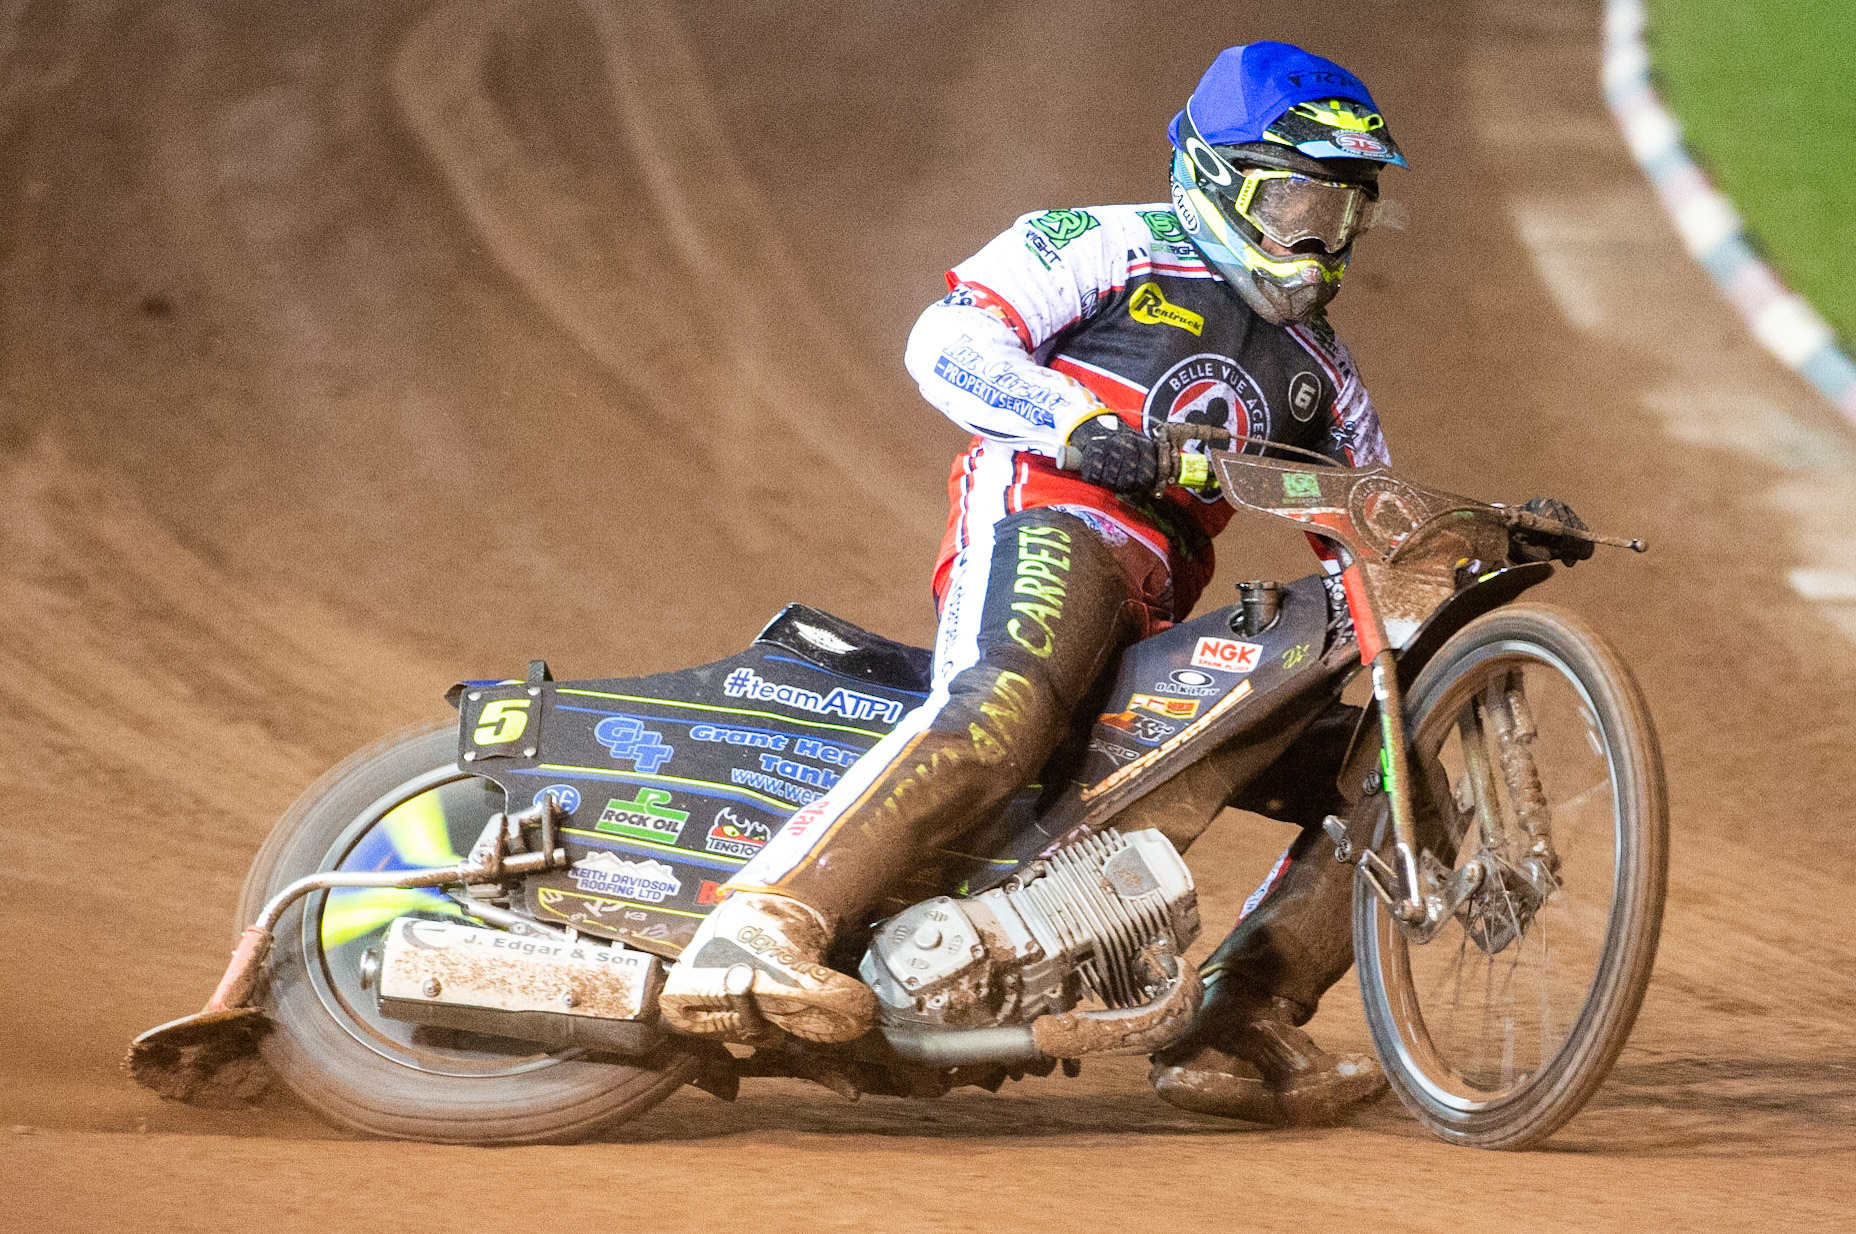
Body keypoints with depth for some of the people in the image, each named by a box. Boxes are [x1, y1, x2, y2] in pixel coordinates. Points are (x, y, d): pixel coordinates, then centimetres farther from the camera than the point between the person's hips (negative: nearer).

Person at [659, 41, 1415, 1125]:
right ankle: (749, 938, -51)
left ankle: (1241, 1036, -3)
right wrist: (1078, 423, -19)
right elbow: (946, 341, -3)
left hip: (1159, 610, 8)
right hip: (1050, 524, -8)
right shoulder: (1115, 247, 9)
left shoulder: (1317, 367, 28)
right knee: (1003, 713, -40)